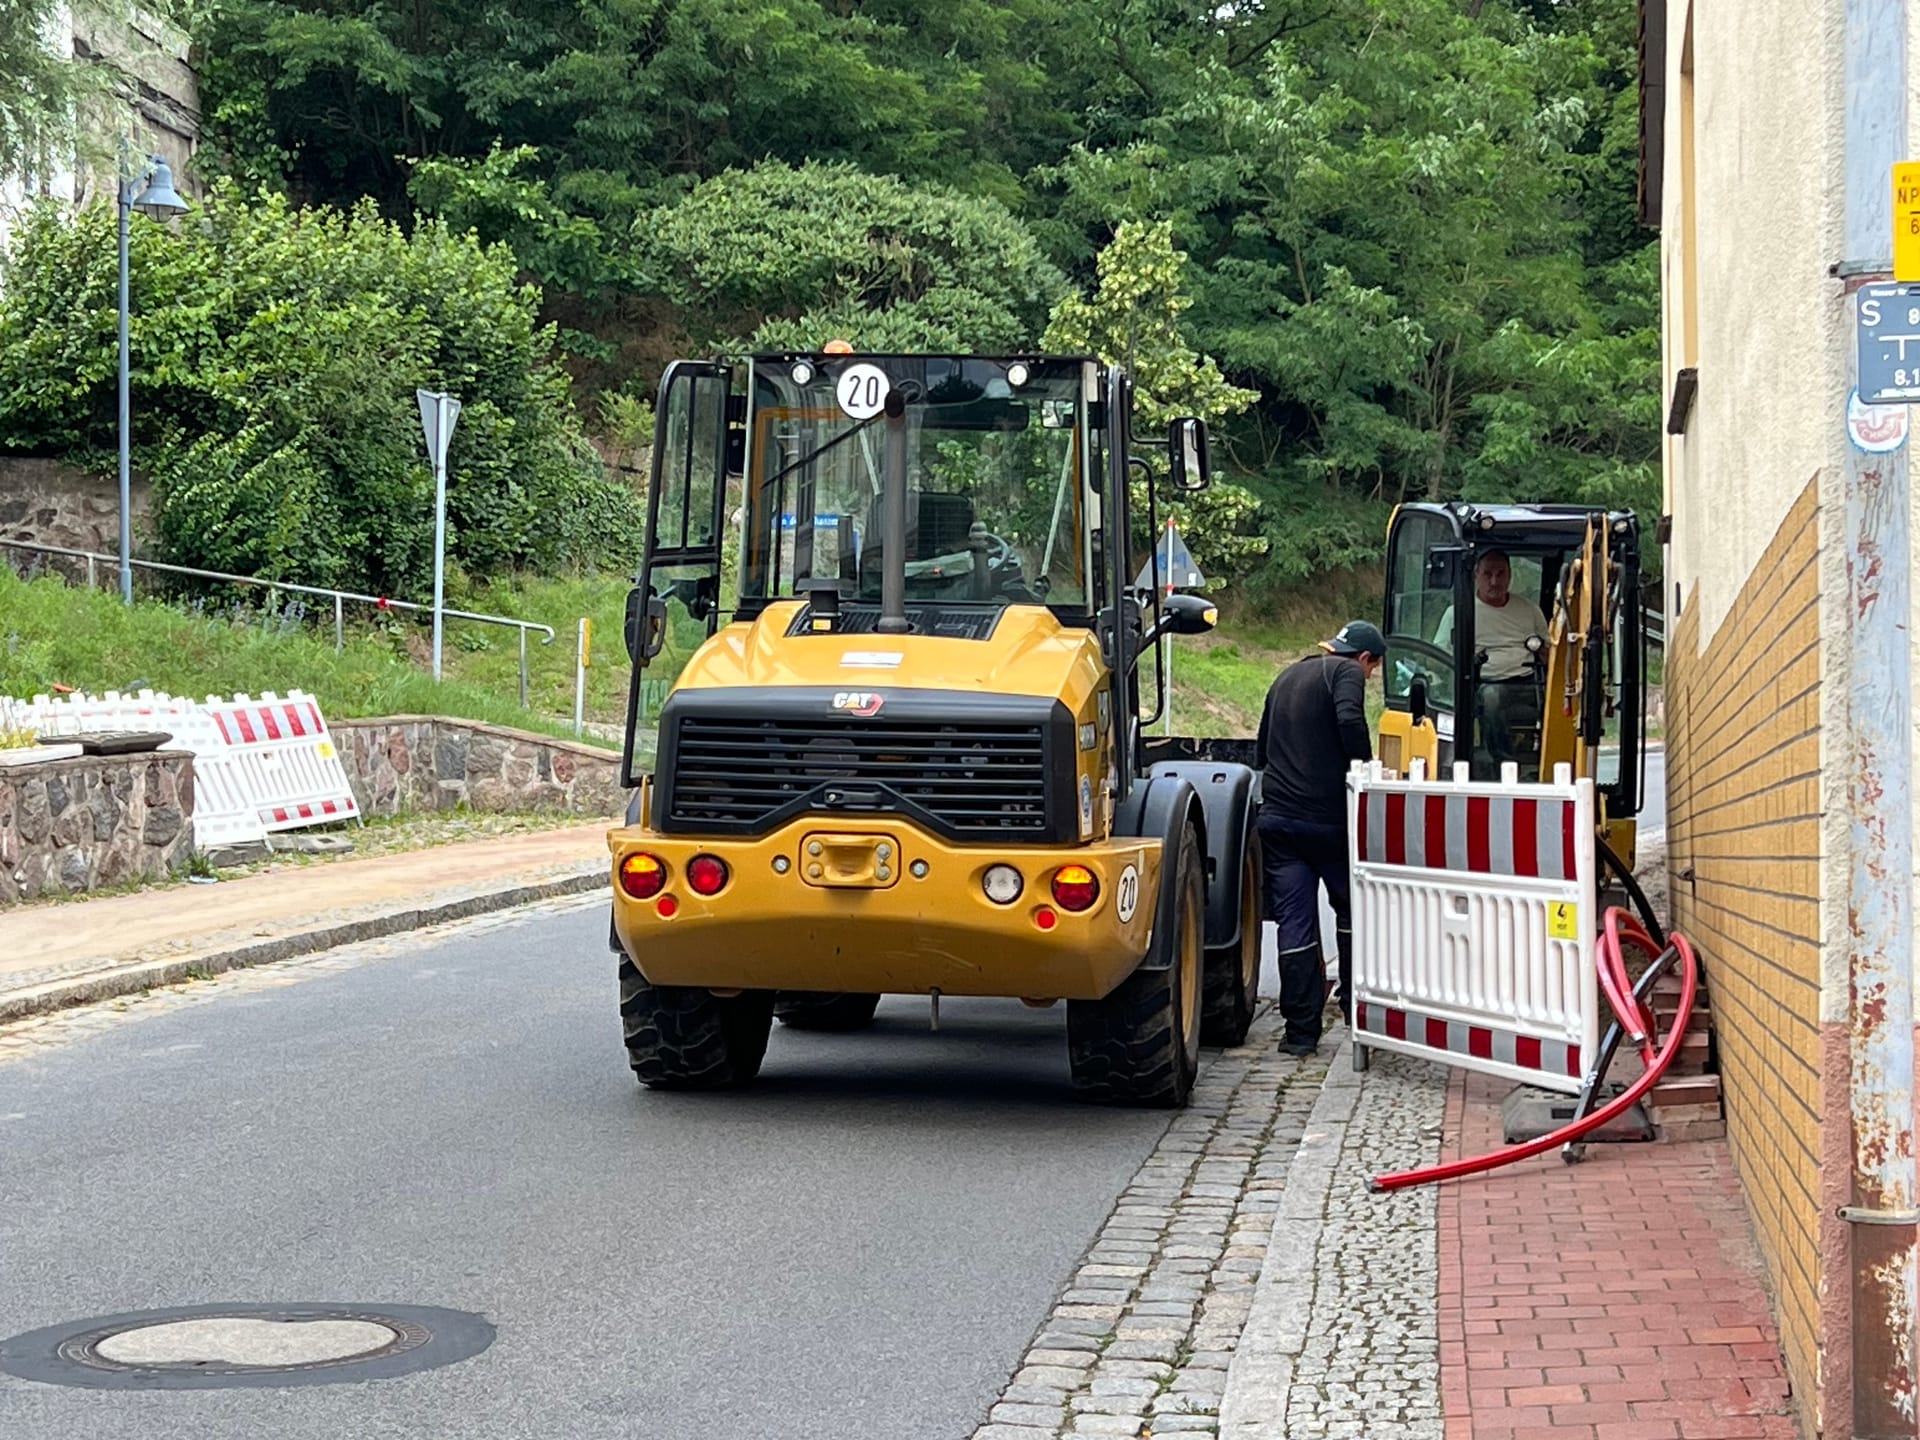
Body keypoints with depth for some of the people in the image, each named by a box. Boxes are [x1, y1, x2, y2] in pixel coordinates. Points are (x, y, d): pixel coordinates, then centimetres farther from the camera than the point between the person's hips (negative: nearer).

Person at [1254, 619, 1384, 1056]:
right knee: (1351, 905, 16)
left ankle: (1301, 1028, -1)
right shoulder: (1346, 672, -2)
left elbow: (1262, 746, 27)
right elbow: (1350, 721, -22)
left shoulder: (1287, 677, 21)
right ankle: (1355, 1001, 24)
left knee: (1294, 921, 2)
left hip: (1276, 817, 5)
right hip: (1327, 816, -5)